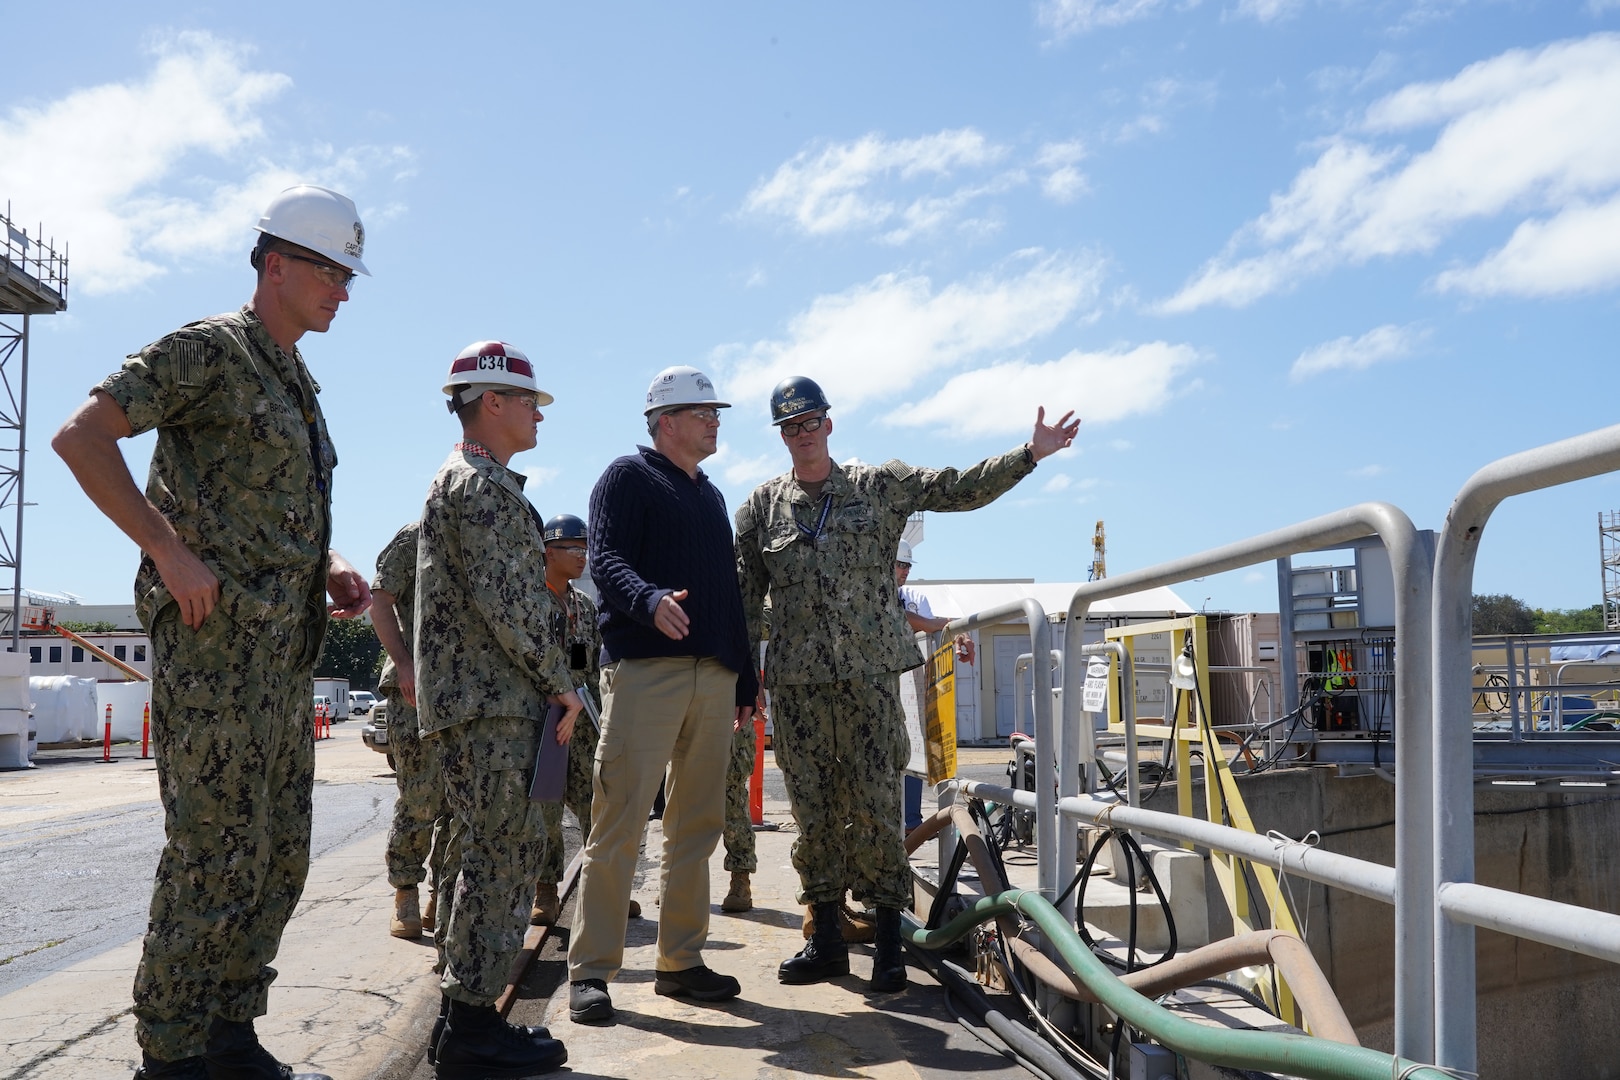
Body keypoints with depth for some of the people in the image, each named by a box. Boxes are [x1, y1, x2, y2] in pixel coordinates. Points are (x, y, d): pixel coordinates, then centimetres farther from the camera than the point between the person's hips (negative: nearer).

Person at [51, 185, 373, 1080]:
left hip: (284, 650, 9)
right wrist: (169, 552, -18)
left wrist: (330, 570, 11)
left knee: (279, 856, 12)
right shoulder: (208, 349, -5)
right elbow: (80, 436, -14)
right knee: (216, 852, -5)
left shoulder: (297, 385, 21)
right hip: (217, 639, -9)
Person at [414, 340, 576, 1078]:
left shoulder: (464, 481, 23)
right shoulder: (481, 484, -11)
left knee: (487, 855, 14)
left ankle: (464, 1015, 21)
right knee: (501, 853, -7)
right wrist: (559, 681, -12)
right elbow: (506, 601, -20)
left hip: (475, 701, 11)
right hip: (489, 702, -11)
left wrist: (545, 680, 20)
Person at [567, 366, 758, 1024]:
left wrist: (744, 679, 21)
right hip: (643, 667, -7)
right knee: (619, 824, -8)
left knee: (697, 827, 8)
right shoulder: (628, 477, 4)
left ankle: (681, 962, 17)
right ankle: (591, 971, -1)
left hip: (713, 675, 7)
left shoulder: (711, 496, 25)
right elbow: (604, 559, -12)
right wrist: (649, 599, -32)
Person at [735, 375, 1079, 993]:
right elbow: (745, 596, 13)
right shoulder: (763, 506, 12)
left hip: (868, 671, -1)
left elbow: (962, 489, 10)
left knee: (875, 806, -3)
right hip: (795, 681, 2)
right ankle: (826, 938, 17)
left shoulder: (879, 486, 9)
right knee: (812, 810, 5)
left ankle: (888, 941, 8)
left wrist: (1030, 454, 0)